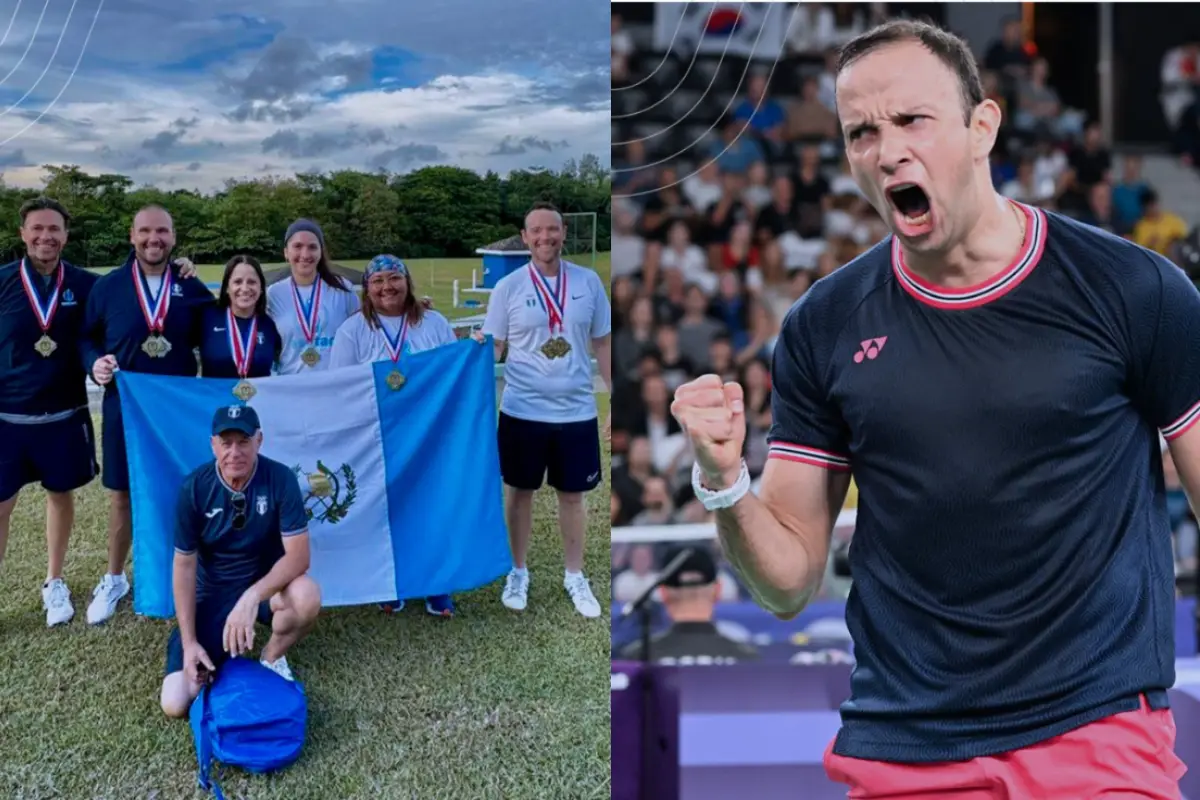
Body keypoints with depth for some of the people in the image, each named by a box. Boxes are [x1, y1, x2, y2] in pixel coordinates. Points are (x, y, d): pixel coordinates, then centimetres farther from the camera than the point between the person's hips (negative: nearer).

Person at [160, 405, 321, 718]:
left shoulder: (280, 479, -18)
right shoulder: (194, 488, -15)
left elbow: (298, 555, -23)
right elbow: (184, 565, -10)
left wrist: (252, 596, -39)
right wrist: (189, 643, -15)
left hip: (266, 583, 0)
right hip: (212, 594, 0)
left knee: (307, 596, -37)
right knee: (176, 703, -15)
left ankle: (272, 657, -3)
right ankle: (217, 654, 20)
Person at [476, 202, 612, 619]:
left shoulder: (588, 282, 0)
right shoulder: (508, 286, -4)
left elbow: (603, 343, 7)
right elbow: (492, 347, -2)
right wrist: (475, 346, -25)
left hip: (577, 411, 1)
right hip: (523, 411, -1)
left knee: (573, 495, 11)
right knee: (521, 492, 11)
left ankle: (575, 577, 26)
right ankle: (518, 572, 27)